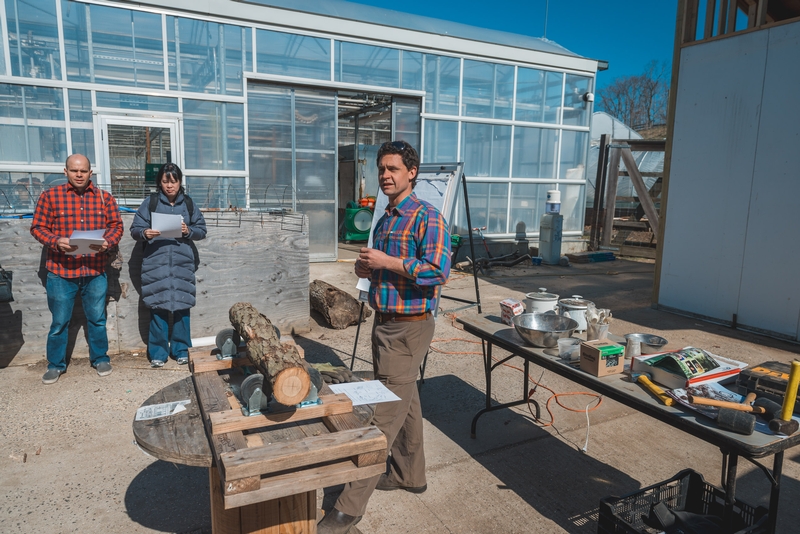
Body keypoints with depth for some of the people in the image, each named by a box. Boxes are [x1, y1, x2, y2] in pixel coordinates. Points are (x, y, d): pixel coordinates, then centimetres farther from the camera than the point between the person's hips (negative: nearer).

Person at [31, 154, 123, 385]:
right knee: (59, 322, 9)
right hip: (61, 271, -1)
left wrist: (107, 241, -14)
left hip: (95, 272, 1)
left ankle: (100, 358, 29)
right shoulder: (50, 196, 0)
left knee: (97, 319, 13)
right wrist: (56, 242, -19)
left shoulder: (104, 197, 5)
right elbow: (37, 227, 0)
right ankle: (56, 364, 25)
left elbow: (116, 225, 6)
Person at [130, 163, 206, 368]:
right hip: (156, 264, -1)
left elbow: (202, 230, 8)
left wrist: (189, 231, -12)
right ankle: (158, 352, 13)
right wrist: (145, 233, -21)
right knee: (158, 307, 1)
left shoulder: (188, 203, 7)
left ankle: (180, 350, 19)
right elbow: (135, 228, 0)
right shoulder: (151, 202, 3)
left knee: (182, 307, 5)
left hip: (183, 264, 1)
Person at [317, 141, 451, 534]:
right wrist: (367, 269, 4)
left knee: (385, 414, -4)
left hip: (409, 327, -9)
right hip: (385, 322, 9)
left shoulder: (427, 217, -14)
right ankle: (409, 475, 36)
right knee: (405, 402, 20)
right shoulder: (385, 220, 14)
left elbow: (438, 270, -25)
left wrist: (386, 262, -22)